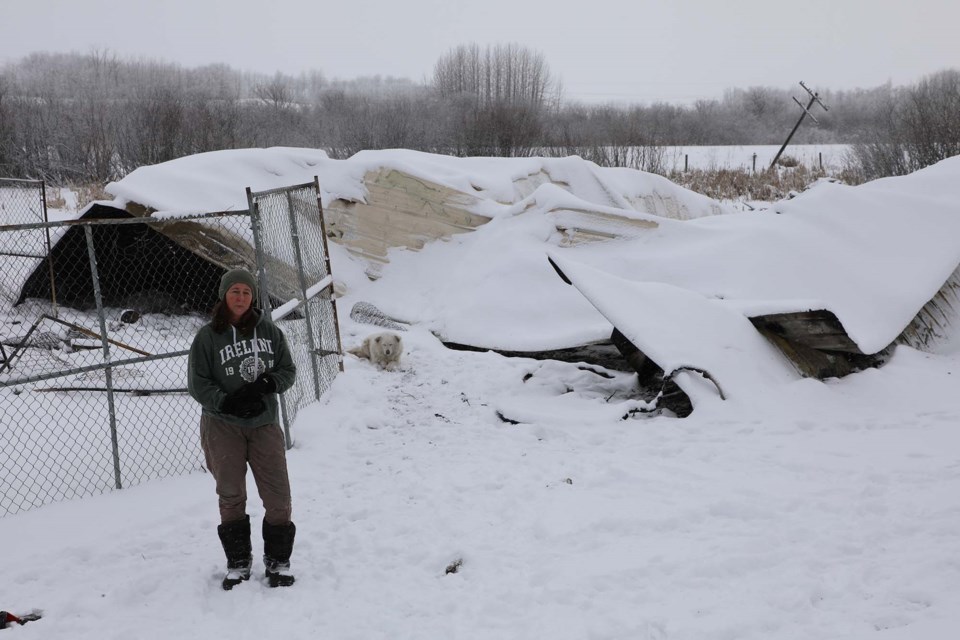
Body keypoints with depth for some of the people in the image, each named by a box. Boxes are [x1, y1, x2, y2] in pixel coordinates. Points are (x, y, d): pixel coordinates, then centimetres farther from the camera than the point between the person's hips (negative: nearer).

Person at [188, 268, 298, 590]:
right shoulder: (208, 336, -5)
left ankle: (278, 562, 17)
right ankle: (237, 563, 22)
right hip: (222, 426, -2)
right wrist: (227, 402, -18)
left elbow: (288, 370, 6)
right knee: (231, 497, 7)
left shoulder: (269, 331, 2)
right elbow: (197, 383, -5)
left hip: (264, 424, 2)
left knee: (278, 497, 0)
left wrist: (265, 385, -14)